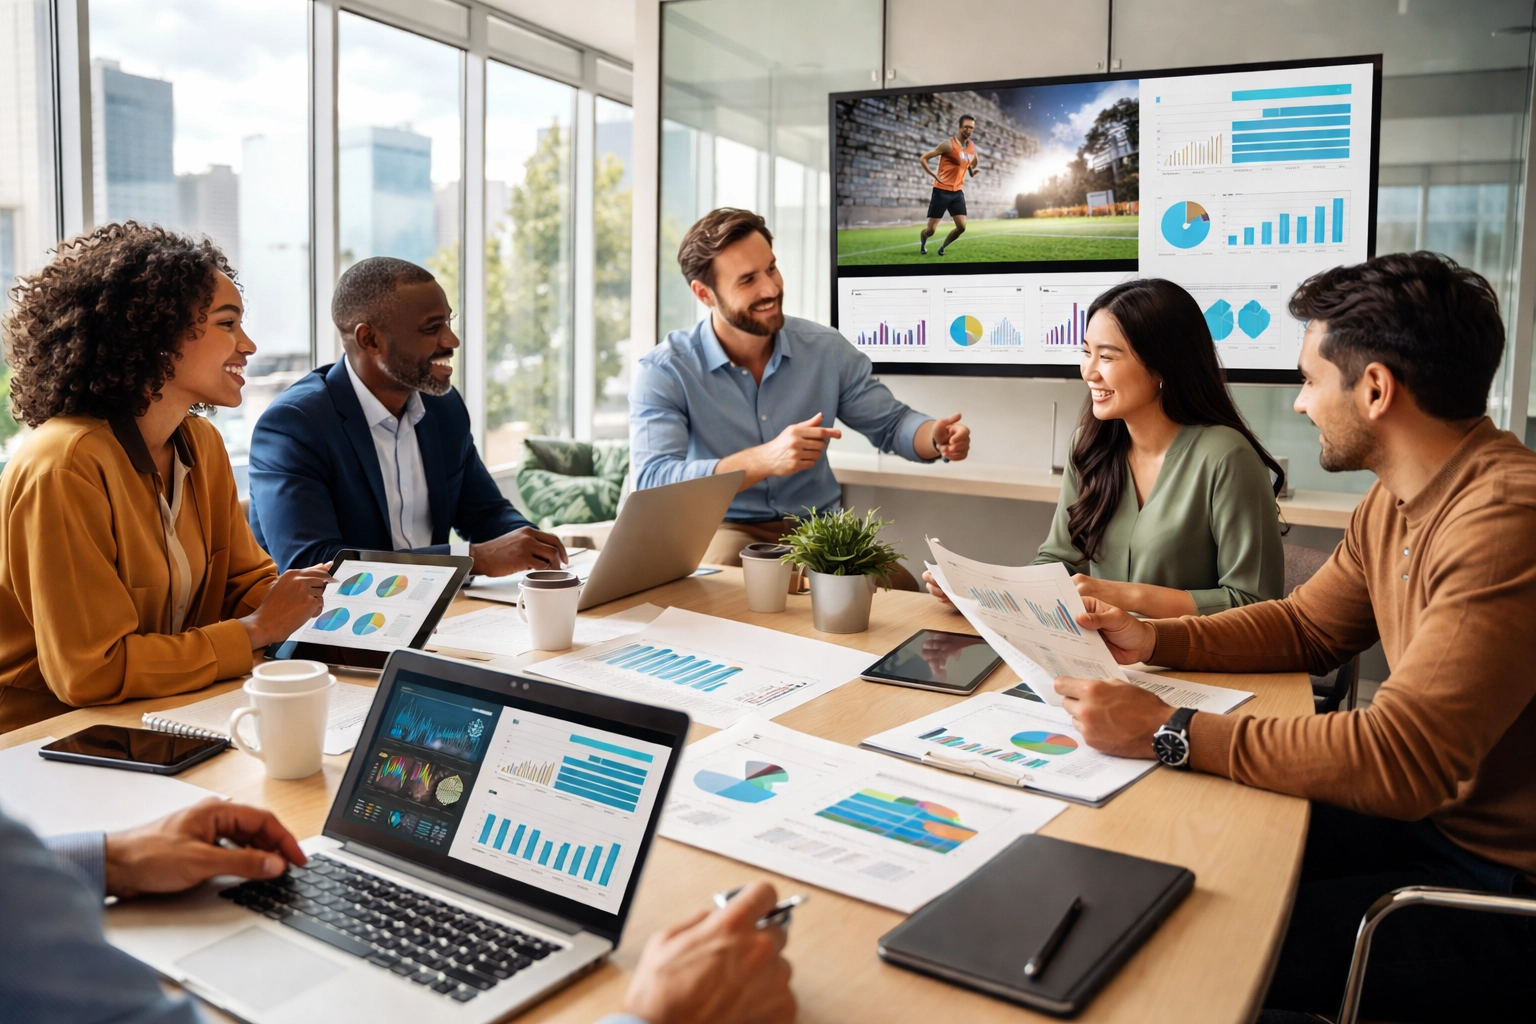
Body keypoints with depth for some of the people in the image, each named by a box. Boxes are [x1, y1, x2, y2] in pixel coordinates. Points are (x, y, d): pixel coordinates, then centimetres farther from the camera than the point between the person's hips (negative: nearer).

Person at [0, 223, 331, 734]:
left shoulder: (201, 443, 4)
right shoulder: (67, 466, -21)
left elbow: (247, 581, 9)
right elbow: (91, 670, -22)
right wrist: (255, 631, -17)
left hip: (158, 721, 7)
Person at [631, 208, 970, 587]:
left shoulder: (827, 350, 1)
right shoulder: (664, 371, -10)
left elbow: (891, 423, 12)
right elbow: (653, 481, -23)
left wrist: (936, 438, -13)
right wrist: (765, 459, -36)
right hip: (725, 531, -3)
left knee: (900, 588, -23)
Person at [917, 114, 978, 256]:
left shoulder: (972, 147, 6)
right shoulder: (949, 145, -13)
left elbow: (973, 163, 31)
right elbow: (923, 159, -11)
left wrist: (972, 170, 10)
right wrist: (934, 176, -14)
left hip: (958, 192, 6)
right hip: (942, 191, -5)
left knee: (961, 227, -6)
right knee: (931, 229, -3)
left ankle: (942, 247, 18)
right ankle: (922, 243, 31)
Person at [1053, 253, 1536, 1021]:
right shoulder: (1393, 502, 3)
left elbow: (1402, 759, -32)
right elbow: (1305, 626, 14)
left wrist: (1170, 732, -29)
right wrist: (1154, 640, -1)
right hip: (1429, 818, 8)